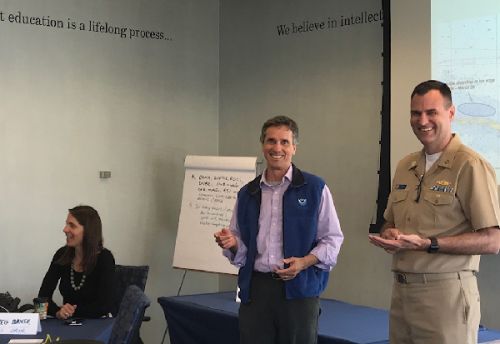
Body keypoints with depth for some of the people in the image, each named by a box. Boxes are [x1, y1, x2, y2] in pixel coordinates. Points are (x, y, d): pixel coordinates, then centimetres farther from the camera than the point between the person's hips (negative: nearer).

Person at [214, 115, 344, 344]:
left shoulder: (315, 189, 1)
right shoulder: (247, 194, 13)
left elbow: (332, 239, 0)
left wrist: (304, 262, -16)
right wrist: (232, 244, -3)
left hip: (299, 290, -3)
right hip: (255, 288, 3)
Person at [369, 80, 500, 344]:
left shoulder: (470, 166, -11)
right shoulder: (405, 167, 12)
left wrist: (426, 244, -20)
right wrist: (389, 235, 0)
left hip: (445, 293, -6)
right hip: (401, 290, 6)